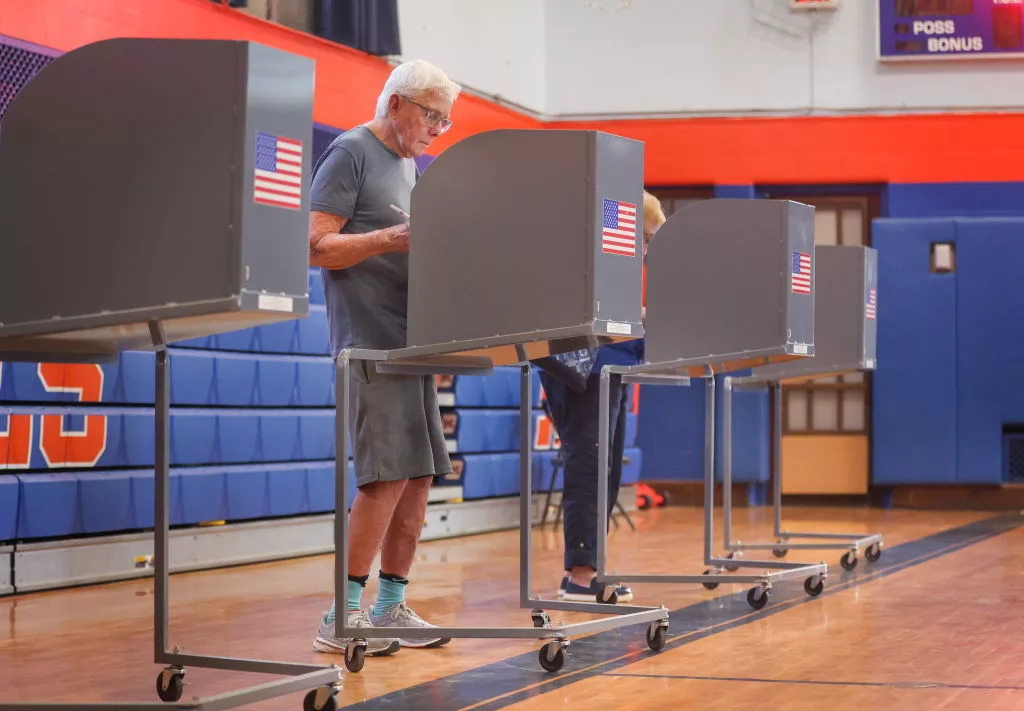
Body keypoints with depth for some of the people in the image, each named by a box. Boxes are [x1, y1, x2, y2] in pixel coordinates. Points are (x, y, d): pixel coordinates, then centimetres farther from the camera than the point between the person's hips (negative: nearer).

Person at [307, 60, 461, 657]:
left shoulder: (410, 164, 21)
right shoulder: (350, 154, -5)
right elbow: (316, 247, -12)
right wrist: (389, 239, -22)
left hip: (411, 341, 9)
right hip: (370, 341, -9)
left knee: (420, 476, 6)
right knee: (389, 474, -14)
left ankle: (391, 607, 14)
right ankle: (342, 617, -8)